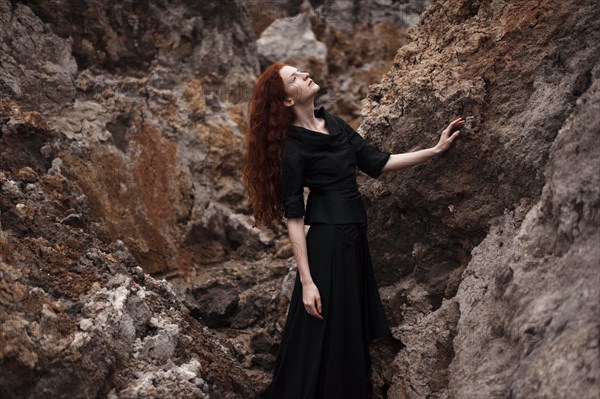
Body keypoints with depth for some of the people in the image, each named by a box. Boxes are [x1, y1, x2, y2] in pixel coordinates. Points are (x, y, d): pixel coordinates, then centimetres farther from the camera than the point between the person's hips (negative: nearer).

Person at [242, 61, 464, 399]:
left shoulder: (335, 124, 11)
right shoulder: (292, 148, -13)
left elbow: (376, 163, 13)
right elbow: (294, 218, -14)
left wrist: (436, 150, 9)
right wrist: (306, 281, -18)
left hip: (355, 238, 8)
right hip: (328, 242, -8)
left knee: (354, 333, 15)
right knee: (324, 337, -3)